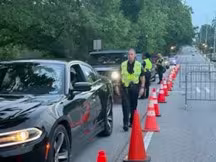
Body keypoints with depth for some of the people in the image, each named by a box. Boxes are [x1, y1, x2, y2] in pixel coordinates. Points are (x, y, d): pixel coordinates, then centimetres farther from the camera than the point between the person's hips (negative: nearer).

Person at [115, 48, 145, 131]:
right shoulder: (123, 65, 7)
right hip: (124, 87, 0)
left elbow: (142, 77, 7)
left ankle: (132, 122, 23)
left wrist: (142, 87, -1)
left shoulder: (139, 65, 5)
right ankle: (125, 123, -11)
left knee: (133, 106, 8)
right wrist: (117, 86, 7)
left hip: (134, 87, 0)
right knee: (125, 105, -10)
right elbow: (120, 76, 12)